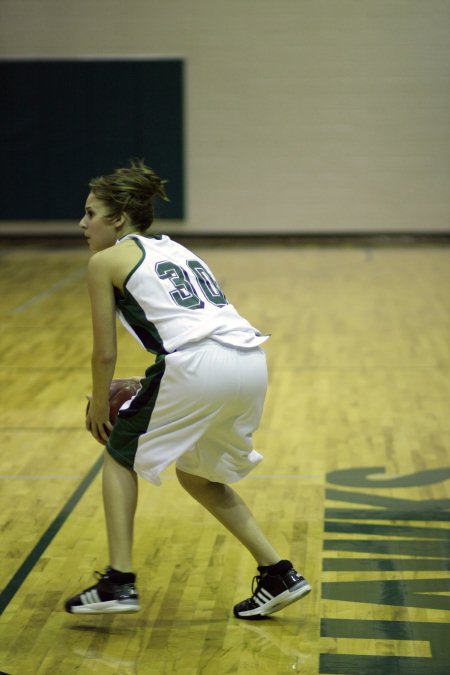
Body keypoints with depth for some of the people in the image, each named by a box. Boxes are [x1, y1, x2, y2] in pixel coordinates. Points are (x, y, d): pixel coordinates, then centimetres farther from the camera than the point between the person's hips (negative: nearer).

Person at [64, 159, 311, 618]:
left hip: (199, 365, -7)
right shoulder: (174, 248, 29)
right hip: (251, 361, 7)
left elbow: (105, 353, 7)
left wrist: (100, 412, 21)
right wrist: (150, 386, 36)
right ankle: (278, 573, 23)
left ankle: (119, 581, 12)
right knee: (196, 472, 27)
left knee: (120, 453, 18)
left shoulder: (105, 261, 9)